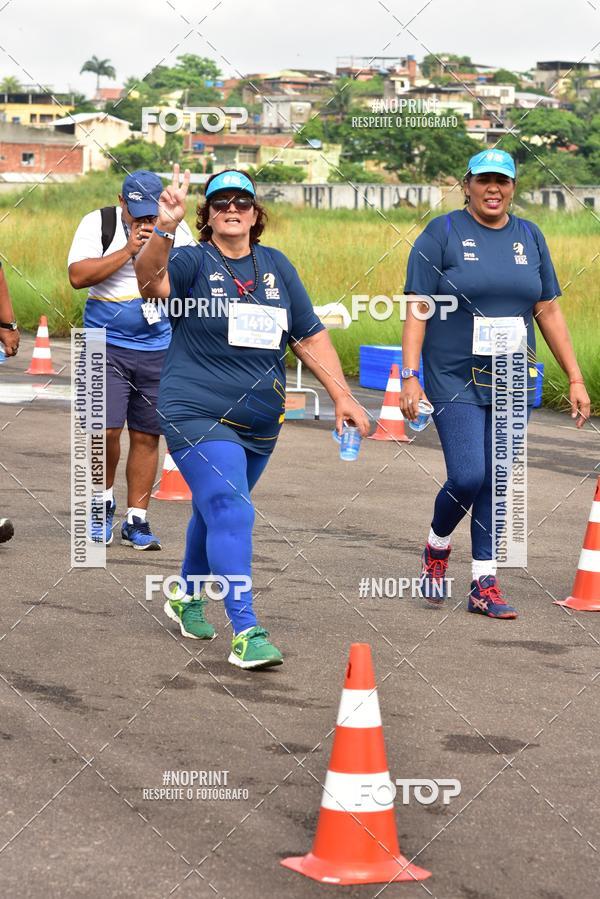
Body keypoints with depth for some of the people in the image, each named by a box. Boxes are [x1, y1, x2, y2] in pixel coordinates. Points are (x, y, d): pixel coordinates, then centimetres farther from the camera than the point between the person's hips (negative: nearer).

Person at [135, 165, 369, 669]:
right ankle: (246, 633, -21)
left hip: (260, 422, 6)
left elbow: (310, 337, 11)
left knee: (216, 512, 20)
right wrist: (164, 230, -44)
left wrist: (343, 396, 5)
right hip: (198, 416, -6)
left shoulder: (275, 267, 9)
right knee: (230, 514, -18)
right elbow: (152, 282, -27)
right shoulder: (193, 262, -5)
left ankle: (188, 597, 42)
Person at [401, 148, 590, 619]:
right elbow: (417, 310, -7)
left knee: (498, 481, 4)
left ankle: (485, 585, 12)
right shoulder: (442, 234, -4)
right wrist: (410, 376, -15)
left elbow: (548, 311, 11)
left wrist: (576, 378, 8)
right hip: (454, 380, -4)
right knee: (468, 478, -12)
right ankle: (437, 549, 18)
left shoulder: (529, 237, 8)